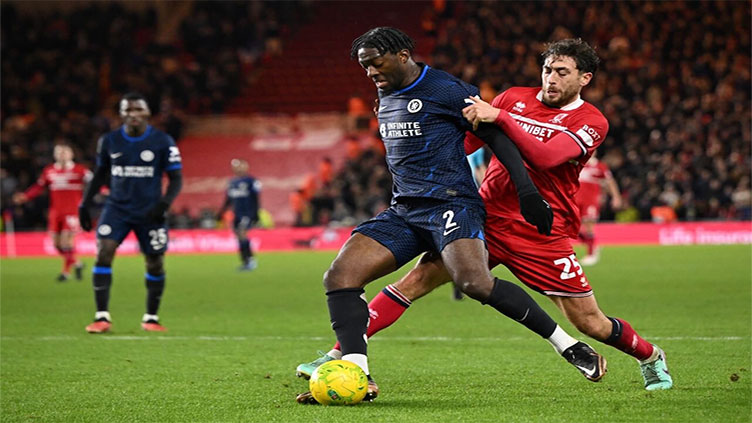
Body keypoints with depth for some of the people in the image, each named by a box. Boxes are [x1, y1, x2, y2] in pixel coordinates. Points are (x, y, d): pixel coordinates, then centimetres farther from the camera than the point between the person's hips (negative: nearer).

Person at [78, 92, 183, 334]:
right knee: (103, 253, -17)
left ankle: (151, 318, 20)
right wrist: (85, 205, 9)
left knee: (155, 264, 2)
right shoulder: (109, 141, 3)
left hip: (149, 212, -1)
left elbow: (176, 179, -1)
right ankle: (102, 317, -15)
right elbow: (100, 174, 16)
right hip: (117, 209, 1)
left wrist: (164, 203, -17)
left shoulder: (163, 142, -5)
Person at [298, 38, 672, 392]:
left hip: (542, 236, -3)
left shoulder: (591, 121, -4)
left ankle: (651, 358, 32)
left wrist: (499, 117, -29)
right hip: (486, 215, 3)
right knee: (417, 279, -11)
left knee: (590, 323, 1)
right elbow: (465, 143, 17)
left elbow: (546, 156, -22)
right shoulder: (513, 98, 8)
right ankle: (340, 355, -11)